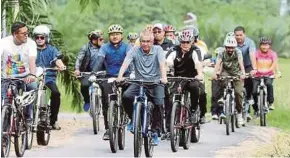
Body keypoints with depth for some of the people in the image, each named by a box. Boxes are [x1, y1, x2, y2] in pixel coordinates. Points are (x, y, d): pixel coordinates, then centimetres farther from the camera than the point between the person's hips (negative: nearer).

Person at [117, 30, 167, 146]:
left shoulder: (157, 50, -2)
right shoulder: (135, 51, -1)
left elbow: (162, 64, -17)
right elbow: (126, 63, -15)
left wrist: (163, 77, -36)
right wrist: (120, 75, -34)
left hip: (155, 82, -1)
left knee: (159, 104, -23)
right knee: (126, 96, -26)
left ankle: (155, 133, -9)